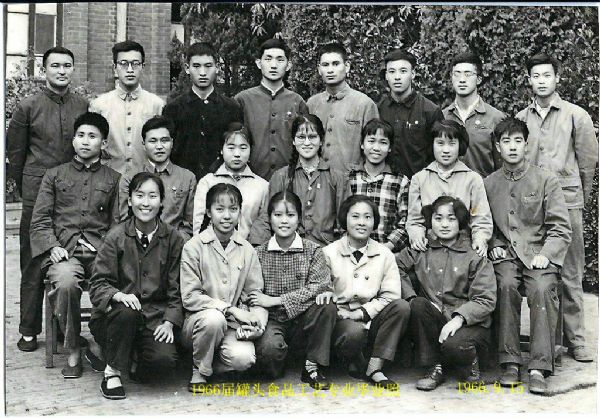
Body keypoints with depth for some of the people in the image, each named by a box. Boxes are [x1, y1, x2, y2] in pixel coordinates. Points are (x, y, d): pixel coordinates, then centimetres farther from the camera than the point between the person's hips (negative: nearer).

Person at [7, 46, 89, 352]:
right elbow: (15, 152, 7)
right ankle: (29, 330, 12)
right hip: (37, 193, -2)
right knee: (34, 262, 2)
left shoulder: (84, 106, 5)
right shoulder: (28, 107, 0)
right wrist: (25, 189, 9)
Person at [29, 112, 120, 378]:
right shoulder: (55, 175, 19)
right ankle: (73, 352, -14)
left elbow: (117, 222, 11)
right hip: (64, 251, 0)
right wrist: (53, 246, -6)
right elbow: (40, 218, 11)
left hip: (101, 251, 0)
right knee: (66, 281, -34)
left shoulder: (113, 179, 18)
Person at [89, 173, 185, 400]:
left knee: (165, 359, -27)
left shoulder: (173, 238, 1)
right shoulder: (116, 236, -2)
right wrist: (118, 295, -27)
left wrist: (169, 322, -12)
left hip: (155, 316, 1)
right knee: (126, 312, -36)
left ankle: (135, 359, 11)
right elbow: (98, 284, -6)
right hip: (116, 314, -1)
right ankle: (112, 372, -12)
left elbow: (177, 289, 2)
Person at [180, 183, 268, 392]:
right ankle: (200, 371, -8)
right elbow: (190, 297, -11)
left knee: (244, 358, -28)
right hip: (198, 320, -2)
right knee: (214, 318, -36)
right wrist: (231, 309, -19)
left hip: (233, 324, 2)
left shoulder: (247, 250, 4)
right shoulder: (194, 247, -6)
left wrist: (257, 322, -16)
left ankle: (211, 363, 7)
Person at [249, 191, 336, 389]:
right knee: (269, 347, -34)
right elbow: (252, 294, -2)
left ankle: (312, 367, -11)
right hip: (272, 320, -1)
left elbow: (319, 287, -14)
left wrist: (275, 300, -19)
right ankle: (275, 368, 6)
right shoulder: (259, 254, 3)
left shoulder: (313, 251, 0)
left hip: (303, 320, 1)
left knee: (327, 307, -29)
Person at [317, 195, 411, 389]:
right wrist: (326, 293, -20)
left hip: (371, 318, 3)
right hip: (342, 319, -3)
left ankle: (374, 368, -17)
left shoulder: (384, 254, 5)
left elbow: (391, 295, 0)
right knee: (354, 332, -38)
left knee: (402, 307, -25)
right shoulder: (329, 253, 1)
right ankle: (356, 365, 1)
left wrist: (362, 312, -12)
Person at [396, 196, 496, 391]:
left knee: (453, 345, -35)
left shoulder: (475, 256, -1)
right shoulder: (421, 252, 9)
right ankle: (434, 368, -12)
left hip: (470, 324, -3)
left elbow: (485, 301, -8)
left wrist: (459, 318, -23)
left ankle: (471, 363, 5)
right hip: (433, 324, 3)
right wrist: (411, 296, -11)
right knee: (418, 305, -27)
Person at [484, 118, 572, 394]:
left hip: (538, 254, -1)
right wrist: (494, 247, -2)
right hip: (505, 254, 1)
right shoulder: (488, 184, 10)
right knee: (506, 284, -31)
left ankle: (539, 368, -27)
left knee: (542, 288, -31)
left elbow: (560, 228, 1)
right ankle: (510, 362, -22)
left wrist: (545, 254, -13)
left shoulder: (546, 180, 4)